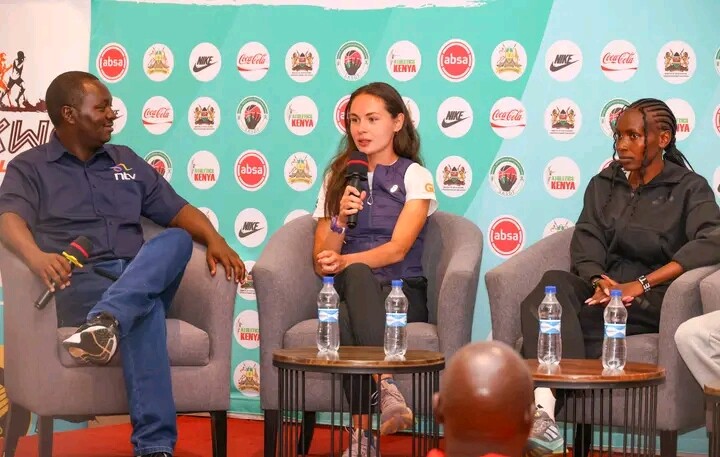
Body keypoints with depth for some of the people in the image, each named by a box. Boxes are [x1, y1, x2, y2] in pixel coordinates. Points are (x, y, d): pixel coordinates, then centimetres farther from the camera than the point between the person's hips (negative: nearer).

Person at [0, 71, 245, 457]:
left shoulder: (127, 162, 27)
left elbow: (178, 211, 22)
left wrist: (214, 240, -2)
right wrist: (36, 257, -36)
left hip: (144, 279, 5)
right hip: (77, 283, -4)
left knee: (176, 241, -31)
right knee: (146, 310, -38)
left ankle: (106, 320, -56)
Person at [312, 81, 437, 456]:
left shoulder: (414, 176, 8)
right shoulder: (338, 177, 19)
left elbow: (398, 249, -7)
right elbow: (321, 260, 12)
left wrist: (345, 262, -25)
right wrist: (340, 220, -9)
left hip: (401, 291, -2)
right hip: (348, 288, 2)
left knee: (349, 317, -39)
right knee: (359, 275, -39)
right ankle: (385, 384, -55)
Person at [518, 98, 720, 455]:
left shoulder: (689, 188, 7)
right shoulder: (603, 185, 21)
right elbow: (586, 241, 6)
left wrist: (641, 284, -23)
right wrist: (599, 280, -18)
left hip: (652, 302, -3)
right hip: (600, 291, 4)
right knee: (554, 285, -33)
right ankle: (543, 406, -51)